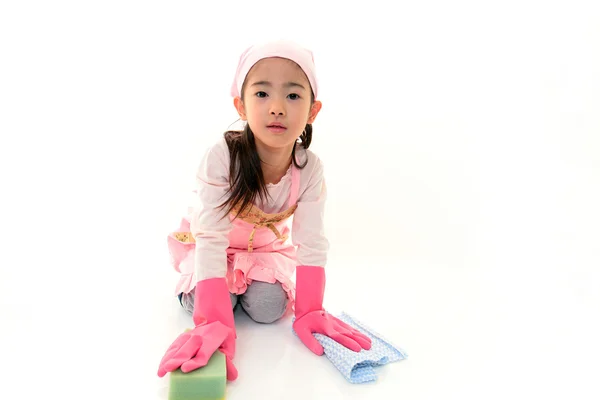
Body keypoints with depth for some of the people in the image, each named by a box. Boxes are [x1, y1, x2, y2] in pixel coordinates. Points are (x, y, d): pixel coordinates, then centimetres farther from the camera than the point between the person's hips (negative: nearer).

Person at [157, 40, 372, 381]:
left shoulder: (310, 167, -27)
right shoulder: (223, 157, -36)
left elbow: (312, 242, -24)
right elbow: (211, 238, -38)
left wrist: (310, 311, -31)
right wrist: (214, 321, -46)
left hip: (266, 247, 2)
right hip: (209, 245, -1)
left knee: (269, 308, -18)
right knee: (206, 302, -21)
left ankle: (241, 282, 17)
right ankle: (192, 285, 17)